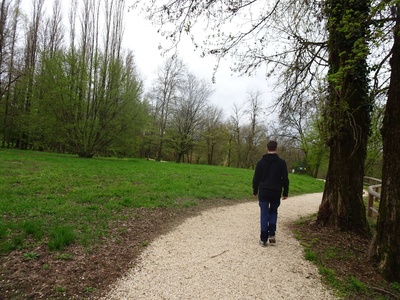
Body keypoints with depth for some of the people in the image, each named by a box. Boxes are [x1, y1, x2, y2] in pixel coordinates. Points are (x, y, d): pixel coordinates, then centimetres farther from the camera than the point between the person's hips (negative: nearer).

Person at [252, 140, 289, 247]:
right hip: (276, 192, 0)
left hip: (263, 192, 0)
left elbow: (256, 178, 2)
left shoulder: (261, 162, 0)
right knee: (273, 212, 20)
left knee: (264, 214, 6)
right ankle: (271, 234, 7)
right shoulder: (281, 162, -2)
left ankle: (263, 239, 5)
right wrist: (285, 193, 7)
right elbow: (285, 179, -2)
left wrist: (255, 191, 13)